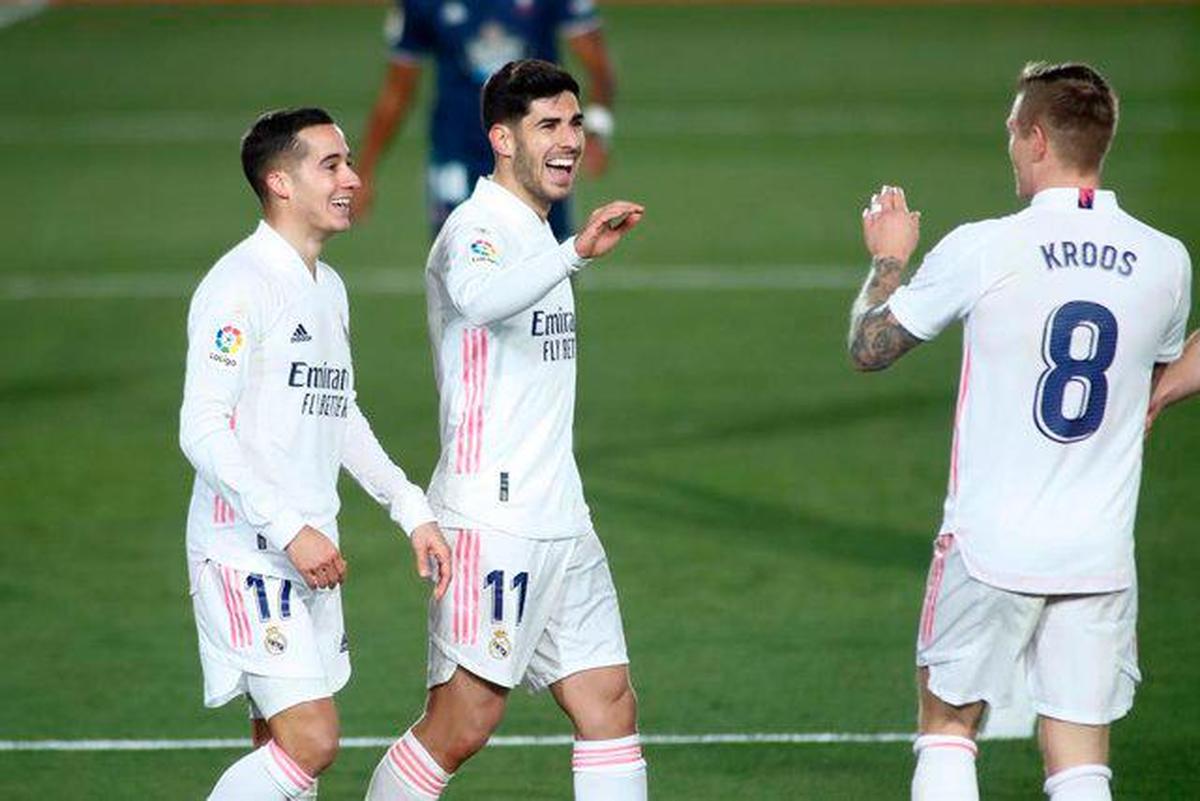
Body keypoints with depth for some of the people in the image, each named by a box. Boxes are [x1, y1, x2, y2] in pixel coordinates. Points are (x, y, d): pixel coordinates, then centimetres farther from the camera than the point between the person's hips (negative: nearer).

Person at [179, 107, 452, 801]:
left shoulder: (329, 287, 17)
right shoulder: (241, 285, -12)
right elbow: (202, 429, -19)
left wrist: (413, 510, 20)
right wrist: (290, 530, -23)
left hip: (311, 558, 9)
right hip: (247, 554, -9)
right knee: (310, 741, -16)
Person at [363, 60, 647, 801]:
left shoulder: (536, 236, 17)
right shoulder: (478, 228, -12)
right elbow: (479, 296, -37)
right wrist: (575, 253, -49)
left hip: (560, 522, 9)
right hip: (492, 523, -9)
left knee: (611, 706, 4)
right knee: (460, 729, -8)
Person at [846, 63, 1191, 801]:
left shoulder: (982, 250, -10)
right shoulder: (1165, 262, 0)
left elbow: (869, 348, 4)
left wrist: (889, 259, 20)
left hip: (991, 546, -2)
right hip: (1101, 558, 2)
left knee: (948, 724, 16)